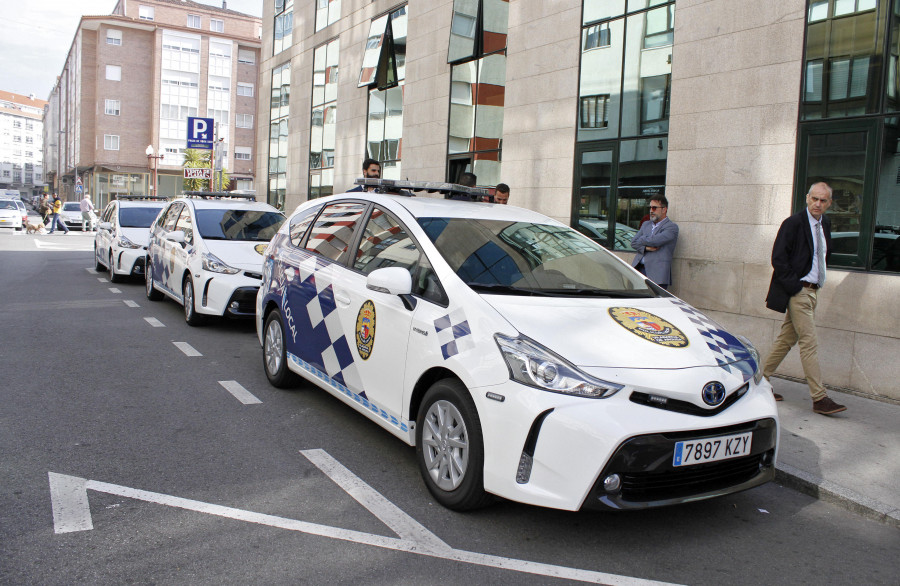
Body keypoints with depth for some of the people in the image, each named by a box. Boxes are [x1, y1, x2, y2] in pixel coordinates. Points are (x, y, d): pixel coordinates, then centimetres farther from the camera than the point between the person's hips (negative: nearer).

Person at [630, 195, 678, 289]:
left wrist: (641, 240, 4)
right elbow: (633, 242, 11)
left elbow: (654, 241, -15)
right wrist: (646, 247, -8)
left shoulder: (672, 227, -1)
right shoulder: (646, 224, 22)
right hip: (639, 269, 6)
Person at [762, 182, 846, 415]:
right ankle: (819, 399, -5)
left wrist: (818, 282, 14)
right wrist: (795, 286, -17)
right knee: (809, 343, -8)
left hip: (812, 291, 8)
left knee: (787, 339, 12)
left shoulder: (825, 223, 12)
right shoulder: (794, 223, -11)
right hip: (798, 291, -8)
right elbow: (778, 258, -15)